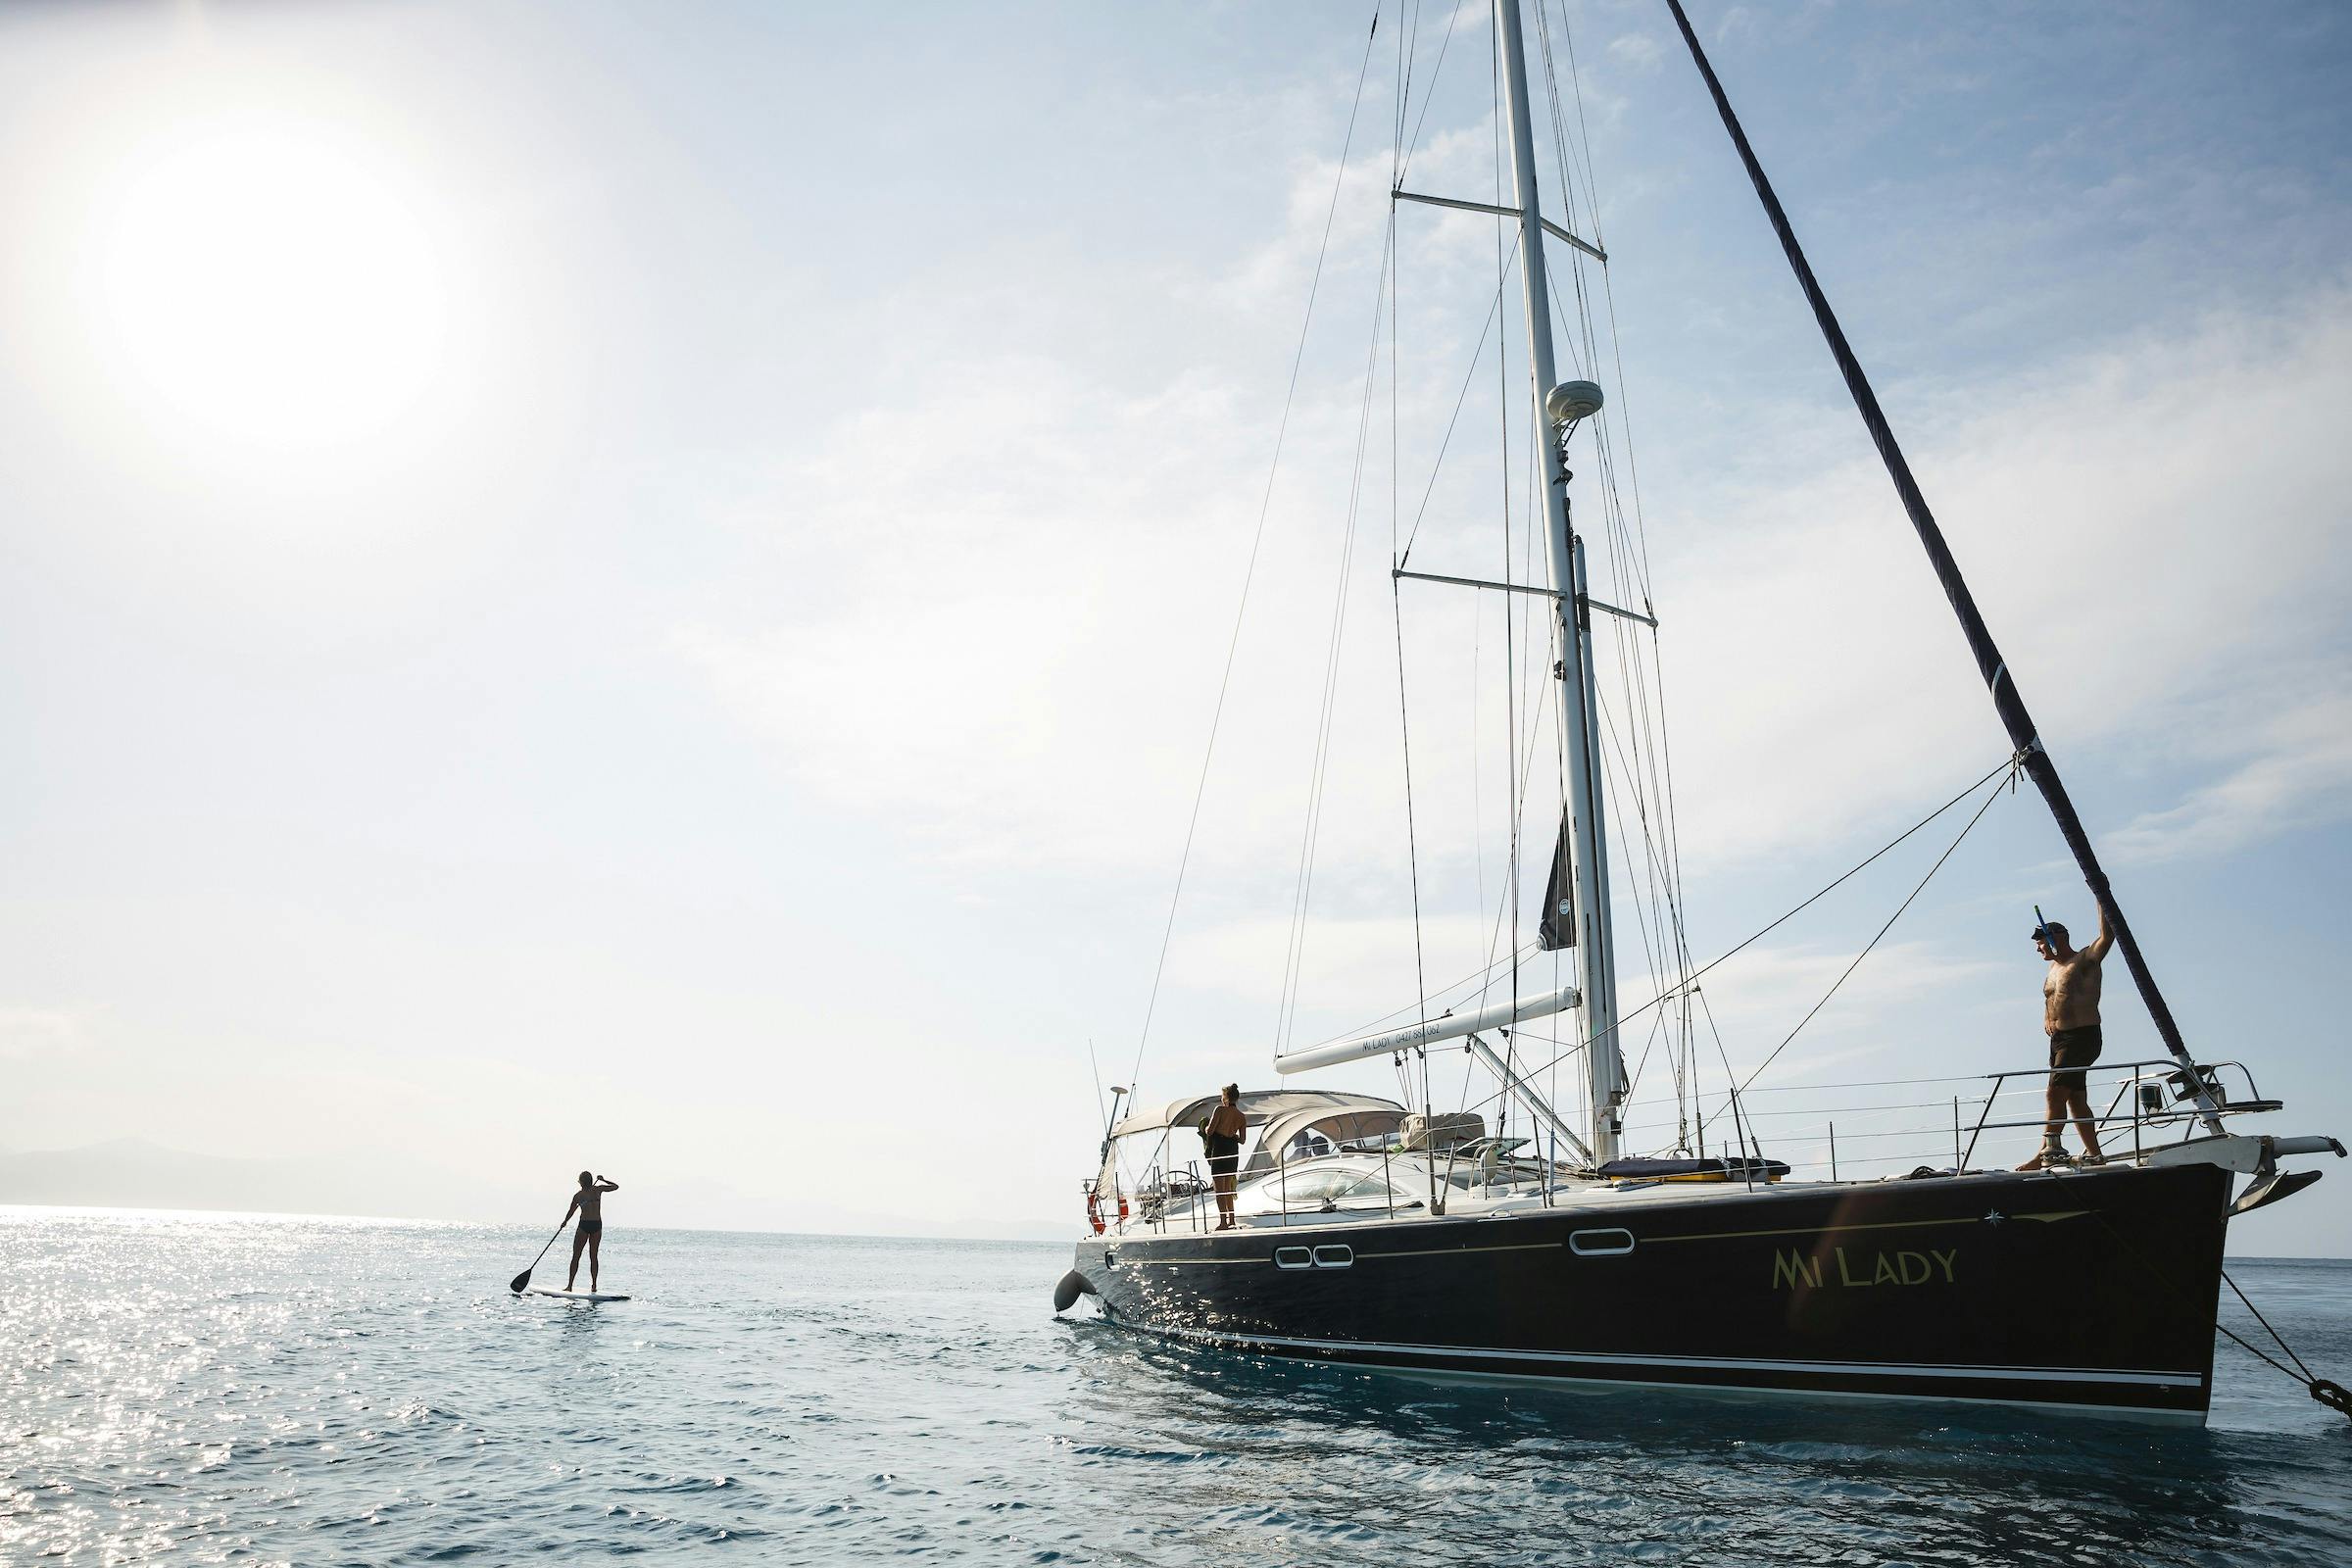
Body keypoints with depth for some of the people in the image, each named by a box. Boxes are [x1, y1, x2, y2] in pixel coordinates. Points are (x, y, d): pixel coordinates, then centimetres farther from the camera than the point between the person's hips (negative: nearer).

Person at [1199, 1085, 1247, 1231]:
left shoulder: (1220, 1110, -10)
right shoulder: (1242, 1117, 7)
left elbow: (1209, 1131, -13)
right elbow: (1242, 1140, 10)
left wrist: (1206, 1127, 8)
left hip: (1219, 1149, -6)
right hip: (1233, 1150, 6)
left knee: (1219, 1189, -1)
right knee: (1228, 1188, 17)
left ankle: (1223, 1222, -5)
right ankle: (1231, 1220, 18)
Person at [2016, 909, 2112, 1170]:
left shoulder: (2085, 960, -7)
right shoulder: (2053, 969, 17)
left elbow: (2107, 936, -23)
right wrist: (2047, 1019, 8)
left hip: (2082, 1038, -9)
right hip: (2059, 1039, 9)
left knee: (2055, 1093, -15)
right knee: (2076, 1099, 11)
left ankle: (2049, 1152, -12)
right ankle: (2094, 1154, 17)